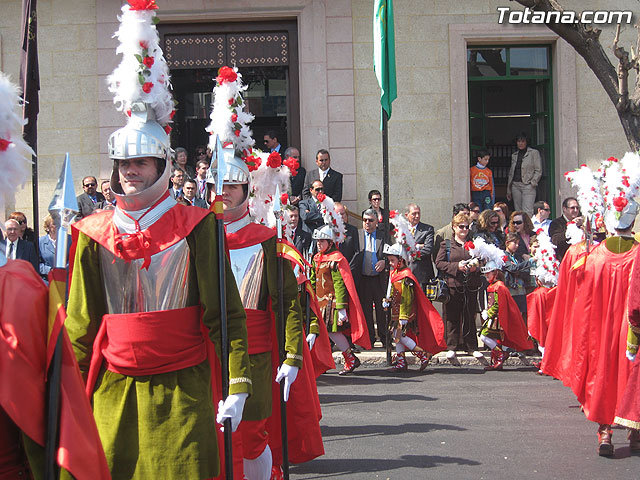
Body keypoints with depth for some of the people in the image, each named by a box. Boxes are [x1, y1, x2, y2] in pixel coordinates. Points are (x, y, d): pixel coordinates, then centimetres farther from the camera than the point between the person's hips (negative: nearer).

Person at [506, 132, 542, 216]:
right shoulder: (514, 155, 19)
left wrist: (533, 183, -12)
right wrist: (508, 190, 18)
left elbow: (538, 171, 0)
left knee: (527, 212, -16)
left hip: (527, 186, -5)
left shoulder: (534, 153, 4)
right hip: (515, 185, 5)